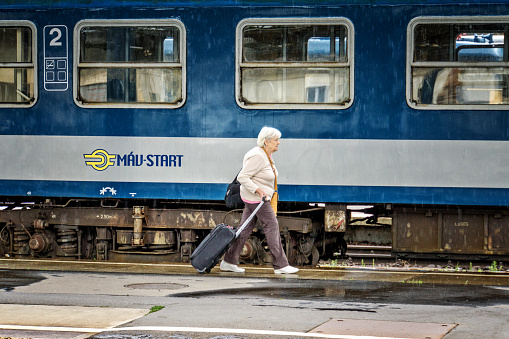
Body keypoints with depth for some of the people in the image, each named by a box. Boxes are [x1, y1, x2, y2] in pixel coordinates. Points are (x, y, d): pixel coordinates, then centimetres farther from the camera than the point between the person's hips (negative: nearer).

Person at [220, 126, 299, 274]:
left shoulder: (266, 155, 11)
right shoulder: (258, 157, -20)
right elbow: (242, 177, -22)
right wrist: (258, 190, -27)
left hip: (259, 197, 10)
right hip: (255, 199, -10)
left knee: (245, 228, 10)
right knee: (272, 226, -7)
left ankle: (228, 262, 13)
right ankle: (280, 265, -3)